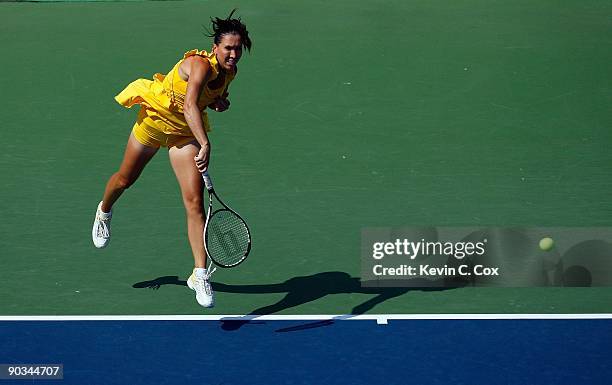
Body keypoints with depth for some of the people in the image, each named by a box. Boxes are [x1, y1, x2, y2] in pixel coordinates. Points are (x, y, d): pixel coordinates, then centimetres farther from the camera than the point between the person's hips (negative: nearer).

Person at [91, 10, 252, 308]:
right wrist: (205, 144, -63)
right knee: (125, 179, 20)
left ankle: (200, 275, -12)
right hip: (156, 116, -4)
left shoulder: (230, 72, -9)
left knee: (195, 201, -11)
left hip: (186, 132, 4)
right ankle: (104, 211, 56)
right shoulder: (201, 65, -33)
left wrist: (219, 102, -11)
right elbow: (190, 105, -50)